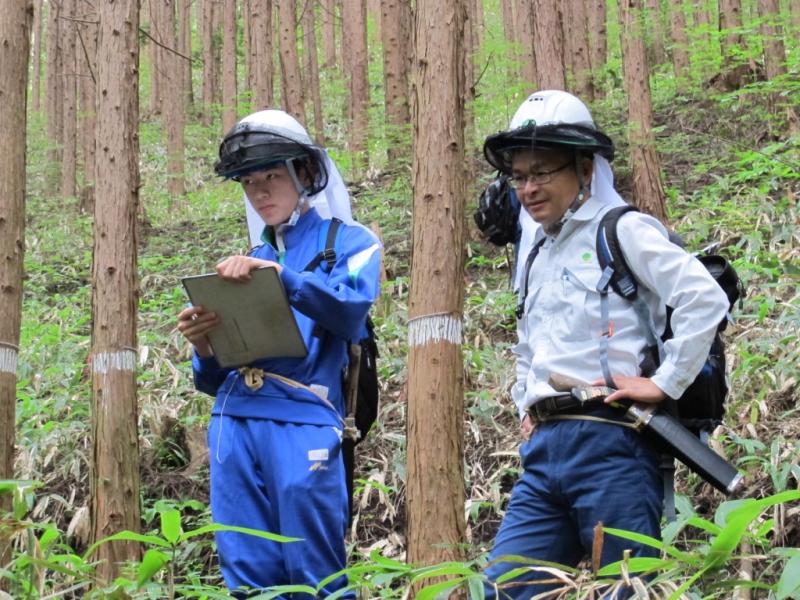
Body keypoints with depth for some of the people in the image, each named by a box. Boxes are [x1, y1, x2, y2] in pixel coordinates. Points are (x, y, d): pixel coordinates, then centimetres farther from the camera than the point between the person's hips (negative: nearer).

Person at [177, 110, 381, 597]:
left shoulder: (348, 242, 10)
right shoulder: (246, 263, 24)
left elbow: (349, 310, -12)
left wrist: (278, 272, -24)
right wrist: (204, 348, -3)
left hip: (302, 421, -5)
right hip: (234, 424, 5)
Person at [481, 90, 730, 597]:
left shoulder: (621, 230, -1)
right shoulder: (540, 256, 22)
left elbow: (706, 298, -14)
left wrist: (664, 382, -14)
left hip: (608, 444, -7)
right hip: (543, 451, 8)